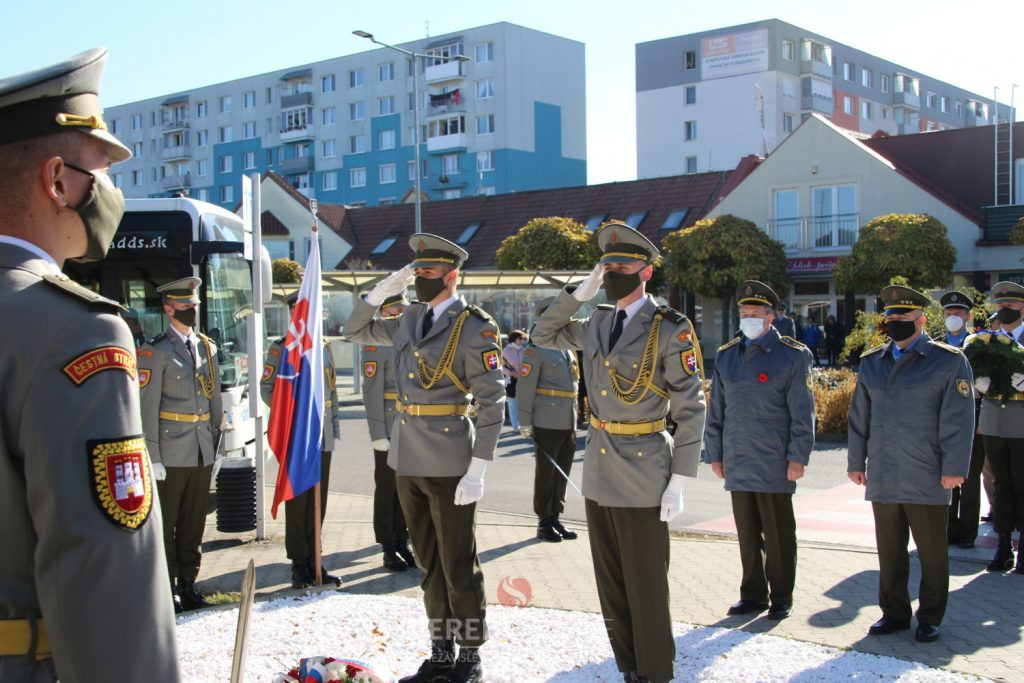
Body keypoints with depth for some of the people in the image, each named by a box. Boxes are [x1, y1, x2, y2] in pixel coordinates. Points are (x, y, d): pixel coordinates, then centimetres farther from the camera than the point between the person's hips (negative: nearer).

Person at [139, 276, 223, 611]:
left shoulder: (207, 347, 12)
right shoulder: (155, 351, -7)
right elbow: (147, 408, -10)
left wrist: (216, 445, 12)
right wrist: (153, 457, -13)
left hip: (203, 452, 6)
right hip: (172, 454, -5)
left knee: (194, 522, 11)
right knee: (166, 523, 4)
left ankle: (188, 584, 21)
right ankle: (167, 588, 13)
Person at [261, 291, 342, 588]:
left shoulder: (324, 347, 14)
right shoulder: (280, 349, -1)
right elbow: (266, 388, -2)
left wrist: (334, 422, 12)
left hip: (323, 437, 4)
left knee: (318, 502, 7)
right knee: (296, 501, 0)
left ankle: (314, 561, 15)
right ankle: (299, 563, 9)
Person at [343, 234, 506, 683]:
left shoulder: (474, 327, -11)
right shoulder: (409, 321, 10)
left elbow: (492, 402, -13)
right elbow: (355, 331, 25)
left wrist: (477, 470, -17)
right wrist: (383, 289, 8)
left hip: (449, 465, -7)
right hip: (407, 461, 7)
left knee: (458, 565, 4)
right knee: (429, 563, 15)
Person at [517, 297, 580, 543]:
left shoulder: (568, 350, 16)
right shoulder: (536, 350, -8)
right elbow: (525, 388, -13)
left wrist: (574, 420, 18)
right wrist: (525, 422, -15)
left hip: (568, 424, 7)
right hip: (547, 424, -7)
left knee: (562, 475, 11)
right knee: (545, 475, 1)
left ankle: (555, 519, 20)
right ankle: (544, 523, 9)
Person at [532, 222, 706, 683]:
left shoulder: (670, 330, -11)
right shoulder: (597, 323, 8)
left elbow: (691, 410, -10)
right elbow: (543, 336, 21)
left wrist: (677, 482, -13)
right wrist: (578, 294, 6)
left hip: (643, 479, -6)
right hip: (598, 474, 6)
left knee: (646, 589, 3)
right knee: (612, 587, 14)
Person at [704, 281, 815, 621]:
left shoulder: (792, 356, -3)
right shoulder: (726, 356, 10)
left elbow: (802, 412, -5)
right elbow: (716, 410, 14)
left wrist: (797, 458, -9)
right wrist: (714, 453, 11)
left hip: (774, 465, -4)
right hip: (737, 463, 4)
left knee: (778, 536, 5)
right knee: (747, 535, 12)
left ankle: (781, 599, 18)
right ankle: (753, 595, 24)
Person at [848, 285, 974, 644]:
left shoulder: (949, 361, -2)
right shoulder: (871, 363, 12)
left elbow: (958, 419, -6)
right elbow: (859, 416, 15)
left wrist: (954, 467, -11)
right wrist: (856, 462, 12)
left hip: (927, 479, -4)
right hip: (883, 478, 4)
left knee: (932, 552, 7)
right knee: (889, 551, 11)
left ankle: (930, 618, 19)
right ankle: (894, 613, 24)